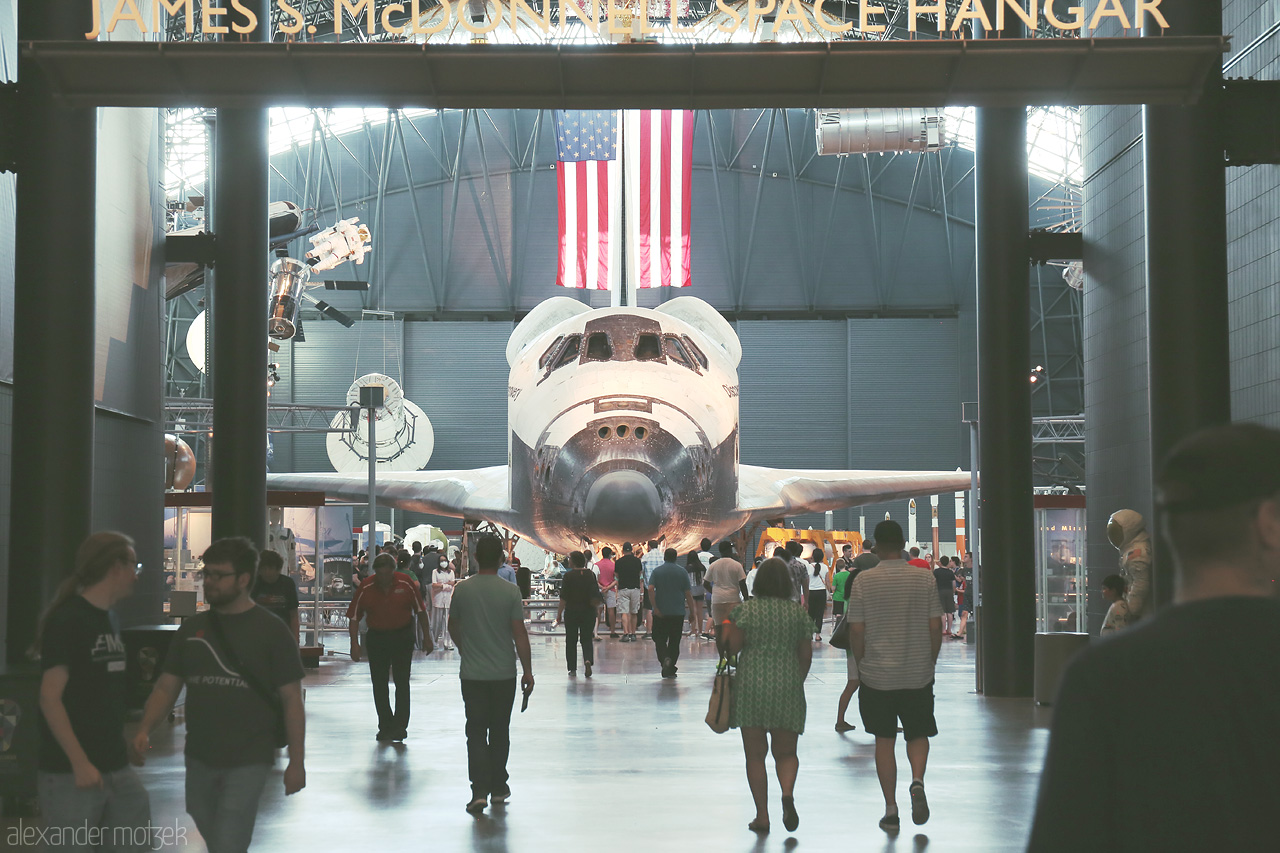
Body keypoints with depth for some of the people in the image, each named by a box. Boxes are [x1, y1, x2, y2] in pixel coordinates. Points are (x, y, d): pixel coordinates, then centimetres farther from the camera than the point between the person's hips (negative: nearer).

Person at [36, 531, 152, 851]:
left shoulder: (109, 620, 14)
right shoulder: (67, 621, -11)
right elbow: (50, 698, -16)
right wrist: (80, 763, -22)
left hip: (116, 769, 8)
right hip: (70, 774, -8)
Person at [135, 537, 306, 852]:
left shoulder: (270, 631, -6)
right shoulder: (192, 628, 7)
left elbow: (291, 699, -6)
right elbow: (167, 686, 8)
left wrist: (296, 761, -9)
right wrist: (144, 729, -10)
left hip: (247, 762, -5)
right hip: (199, 758, 5)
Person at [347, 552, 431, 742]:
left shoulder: (406, 583, -10)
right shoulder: (365, 587, -10)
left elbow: (420, 610, 0)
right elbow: (354, 616, -4)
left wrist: (427, 638, 2)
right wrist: (355, 644, -10)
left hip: (402, 636, -1)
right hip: (376, 637, 1)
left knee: (402, 682, -6)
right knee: (379, 684, 5)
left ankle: (399, 725, -2)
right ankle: (385, 727, 14)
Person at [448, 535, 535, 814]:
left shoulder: (462, 589, -4)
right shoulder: (510, 591, -8)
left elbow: (452, 626, 10)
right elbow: (519, 634, -7)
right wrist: (528, 671, 2)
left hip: (472, 674, 0)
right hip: (504, 674, 0)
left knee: (476, 733, 2)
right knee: (500, 732, 14)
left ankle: (479, 791, -10)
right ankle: (498, 788, 22)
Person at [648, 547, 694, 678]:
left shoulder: (657, 571, 1)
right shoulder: (682, 572, 1)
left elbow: (650, 589, -11)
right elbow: (688, 594, -1)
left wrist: (655, 608, -10)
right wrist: (692, 611, 6)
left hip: (660, 613, 0)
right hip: (678, 613, 0)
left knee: (660, 639, 5)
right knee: (674, 641, 9)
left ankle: (665, 659, -21)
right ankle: (670, 668, 8)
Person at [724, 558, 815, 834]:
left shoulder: (745, 610, -4)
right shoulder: (799, 613, 4)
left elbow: (732, 648, -6)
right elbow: (806, 655, 6)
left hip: (751, 687, -1)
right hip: (787, 687, 1)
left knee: (755, 754, 7)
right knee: (786, 751, 12)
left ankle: (762, 815, 7)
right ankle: (788, 793, -16)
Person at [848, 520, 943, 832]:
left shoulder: (864, 580, -7)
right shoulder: (925, 578, -4)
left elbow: (856, 630, -6)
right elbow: (935, 626, -3)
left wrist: (861, 664, 8)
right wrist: (931, 662, 11)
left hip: (877, 675, -1)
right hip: (918, 674, 1)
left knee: (884, 741, 9)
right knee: (918, 734, 16)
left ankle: (891, 809, 9)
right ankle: (917, 781, -10)